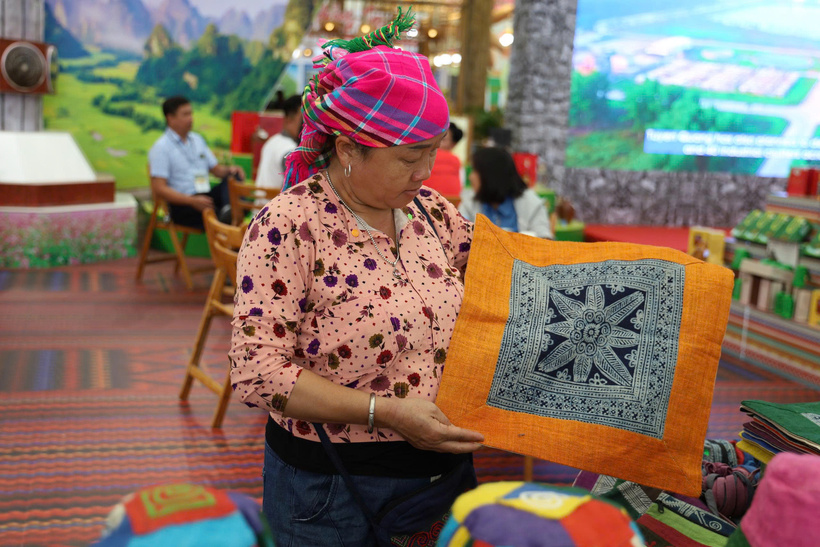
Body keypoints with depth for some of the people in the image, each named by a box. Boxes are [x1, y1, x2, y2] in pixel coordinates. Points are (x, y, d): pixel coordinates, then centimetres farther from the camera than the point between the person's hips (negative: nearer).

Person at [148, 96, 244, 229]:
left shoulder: (197, 139, 19)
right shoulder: (160, 148, -3)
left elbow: (216, 169, 23)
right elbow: (159, 188, -12)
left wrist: (229, 170, -4)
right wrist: (193, 201, -23)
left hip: (206, 196, 7)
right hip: (182, 205, -7)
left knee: (233, 176, -20)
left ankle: (229, 209, -40)